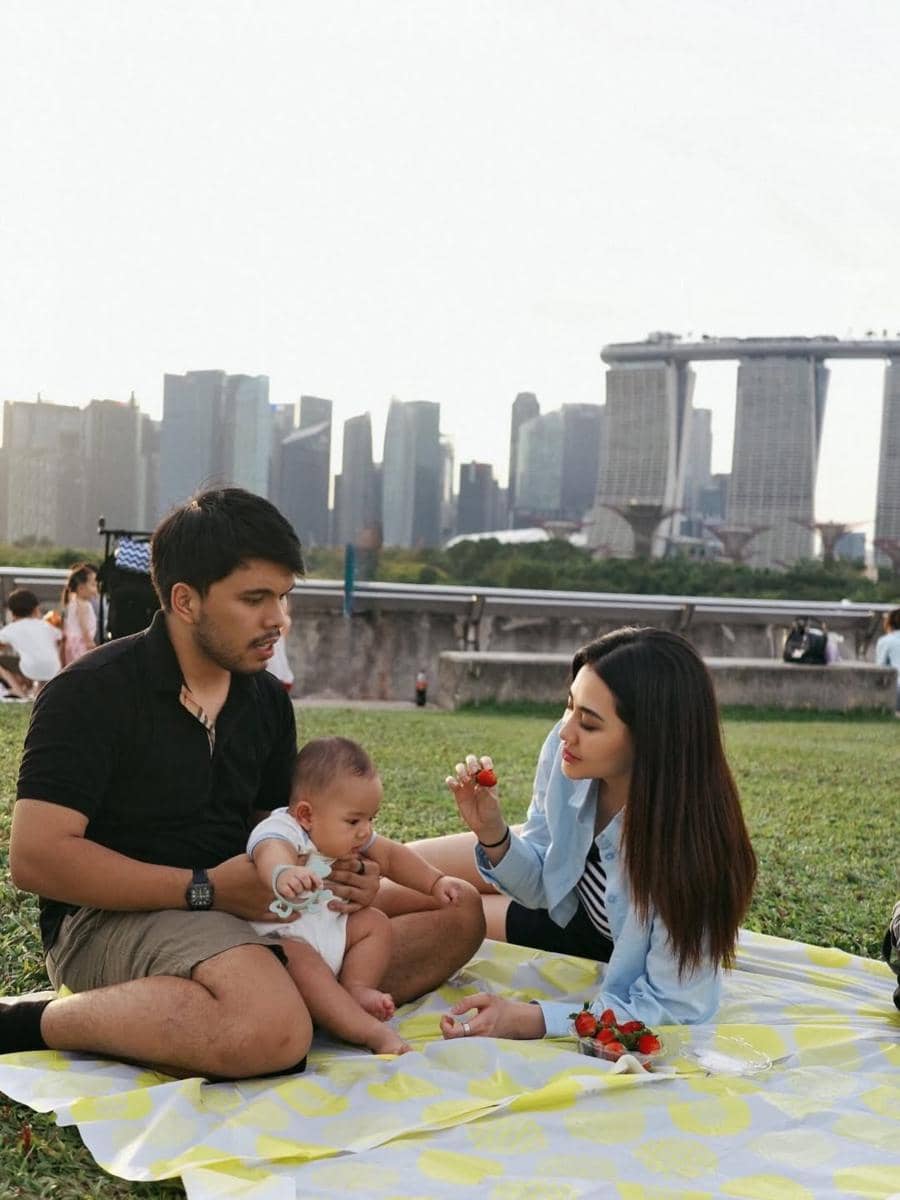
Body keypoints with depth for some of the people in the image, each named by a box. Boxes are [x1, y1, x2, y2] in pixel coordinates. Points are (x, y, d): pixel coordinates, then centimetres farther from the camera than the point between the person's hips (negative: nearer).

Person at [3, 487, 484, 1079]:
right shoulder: (91, 693, -12)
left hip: (231, 905, 7)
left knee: (456, 916, 3)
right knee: (272, 1033, -37)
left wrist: (336, 872, -9)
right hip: (109, 918, -7)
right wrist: (205, 889, -22)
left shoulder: (267, 699, 9)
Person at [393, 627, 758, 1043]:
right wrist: (492, 833, -32)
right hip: (569, 893, 4)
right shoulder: (564, 749, -30)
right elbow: (540, 883, -12)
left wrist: (530, 1020, -45)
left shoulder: (687, 842, -44)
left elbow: (674, 1006, -35)